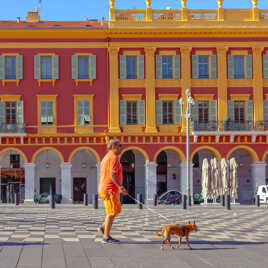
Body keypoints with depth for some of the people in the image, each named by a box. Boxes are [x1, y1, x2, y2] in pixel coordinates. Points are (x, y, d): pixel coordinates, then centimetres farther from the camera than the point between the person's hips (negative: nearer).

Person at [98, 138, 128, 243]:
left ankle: (103, 227, 16)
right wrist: (120, 186, -29)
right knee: (112, 212, -6)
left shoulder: (106, 157, 18)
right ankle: (106, 237, -5)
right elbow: (112, 174, -25)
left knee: (117, 210, 19)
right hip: (110, 189, -10)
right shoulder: (113, 157, -13)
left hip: (104, 188, 10)